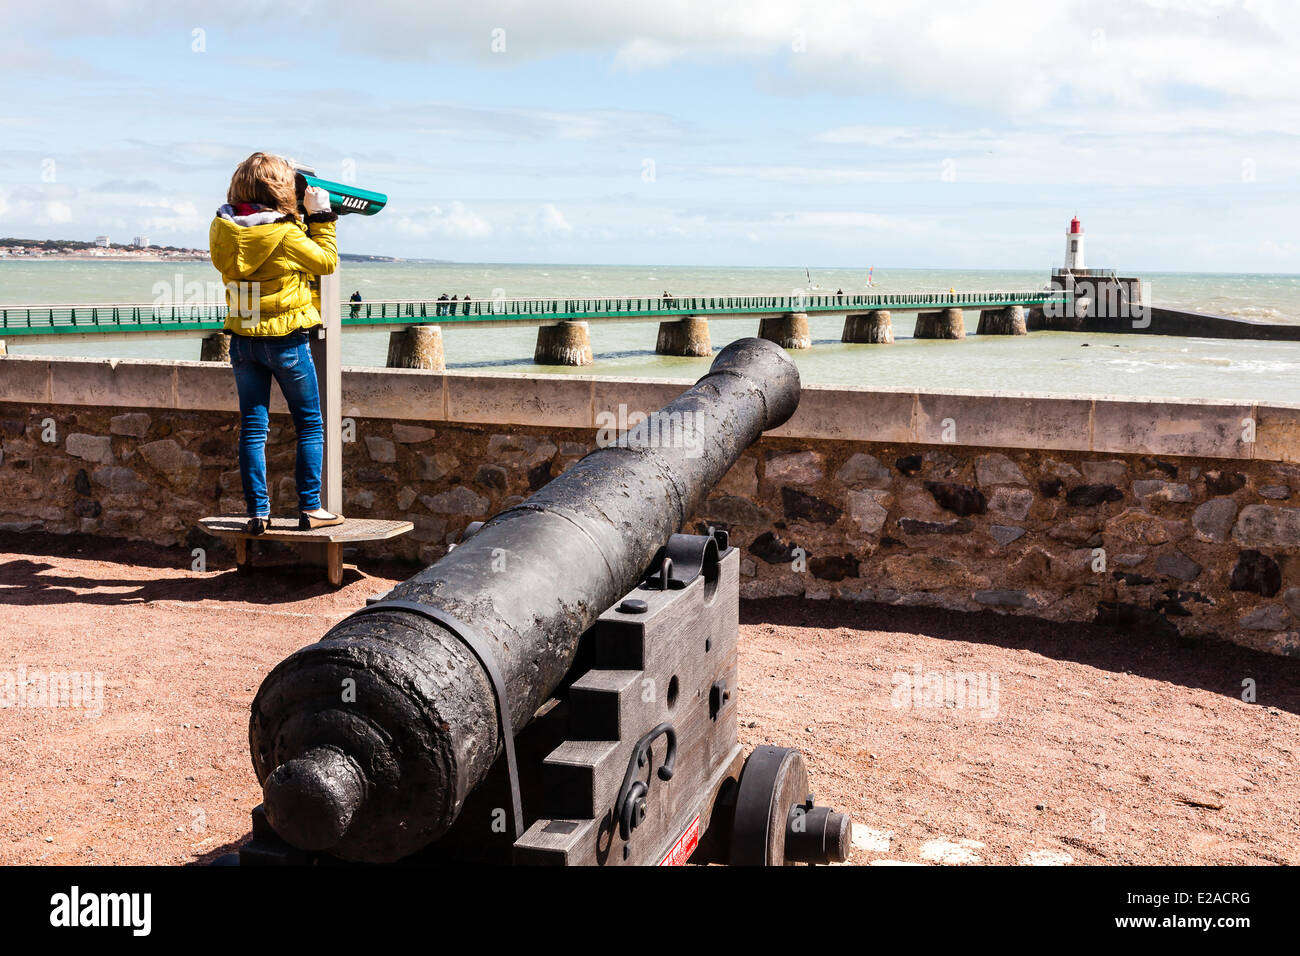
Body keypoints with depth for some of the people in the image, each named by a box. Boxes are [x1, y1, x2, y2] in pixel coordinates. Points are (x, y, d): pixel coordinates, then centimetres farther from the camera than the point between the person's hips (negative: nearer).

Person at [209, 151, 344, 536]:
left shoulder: (222, 229, 0)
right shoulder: (285, 234, -16)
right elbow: (327, 261, -3)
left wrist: (300, 216, 13)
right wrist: (321, 215, 3)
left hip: (242, 340, 5)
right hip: (286, 340, -5)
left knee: (253, 427, 8)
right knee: (310, 425, 8)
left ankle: (257, 511, 8)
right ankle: (310, 507, 8)